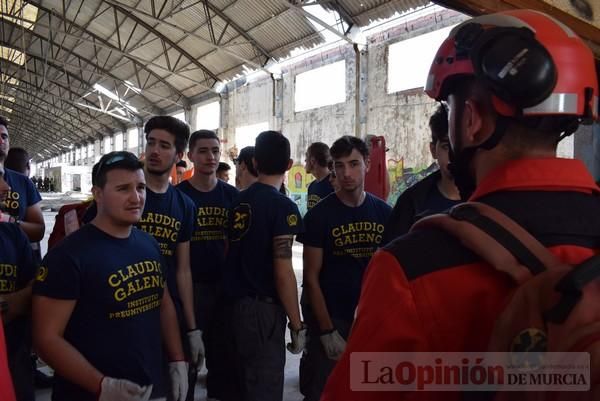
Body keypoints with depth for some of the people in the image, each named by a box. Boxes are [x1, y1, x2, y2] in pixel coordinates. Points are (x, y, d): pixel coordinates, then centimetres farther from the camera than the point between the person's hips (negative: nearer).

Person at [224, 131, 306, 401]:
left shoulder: (238, 202, 6)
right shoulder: (282, 206, -14)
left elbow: (232, 256, 11)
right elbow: (283, 273, -18)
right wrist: (297, 325, -12)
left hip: (236, 304, 7)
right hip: (264, 309, -7)